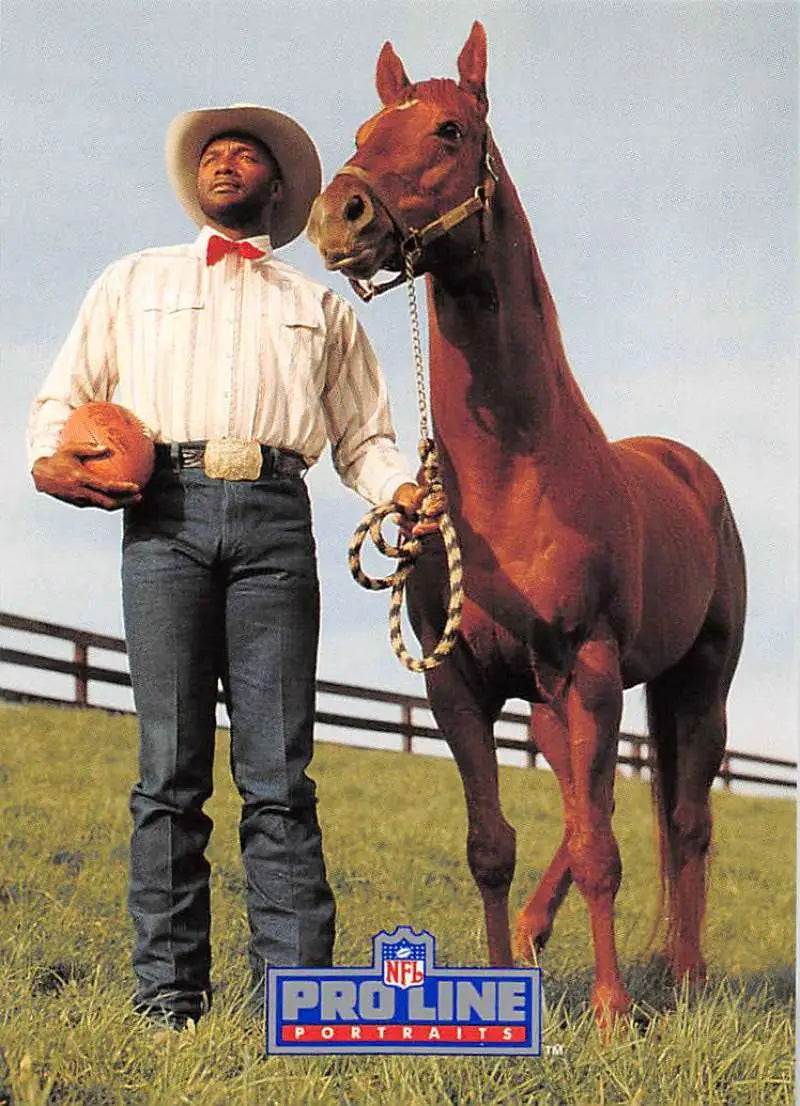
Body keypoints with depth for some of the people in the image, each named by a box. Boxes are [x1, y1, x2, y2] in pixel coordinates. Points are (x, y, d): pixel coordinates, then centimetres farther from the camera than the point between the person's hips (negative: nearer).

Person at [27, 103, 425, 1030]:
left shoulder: (321, 307, 26)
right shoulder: (134, 282, 26)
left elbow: (363, 439, 21)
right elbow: (62, 396, 21)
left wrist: (403, 490, -1)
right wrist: (50, 458, -2)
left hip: (272, 517, 0)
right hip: (163, 511, 0)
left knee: (278, 774, -6)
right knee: (169, 768, -4)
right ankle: (168, 991, 1)